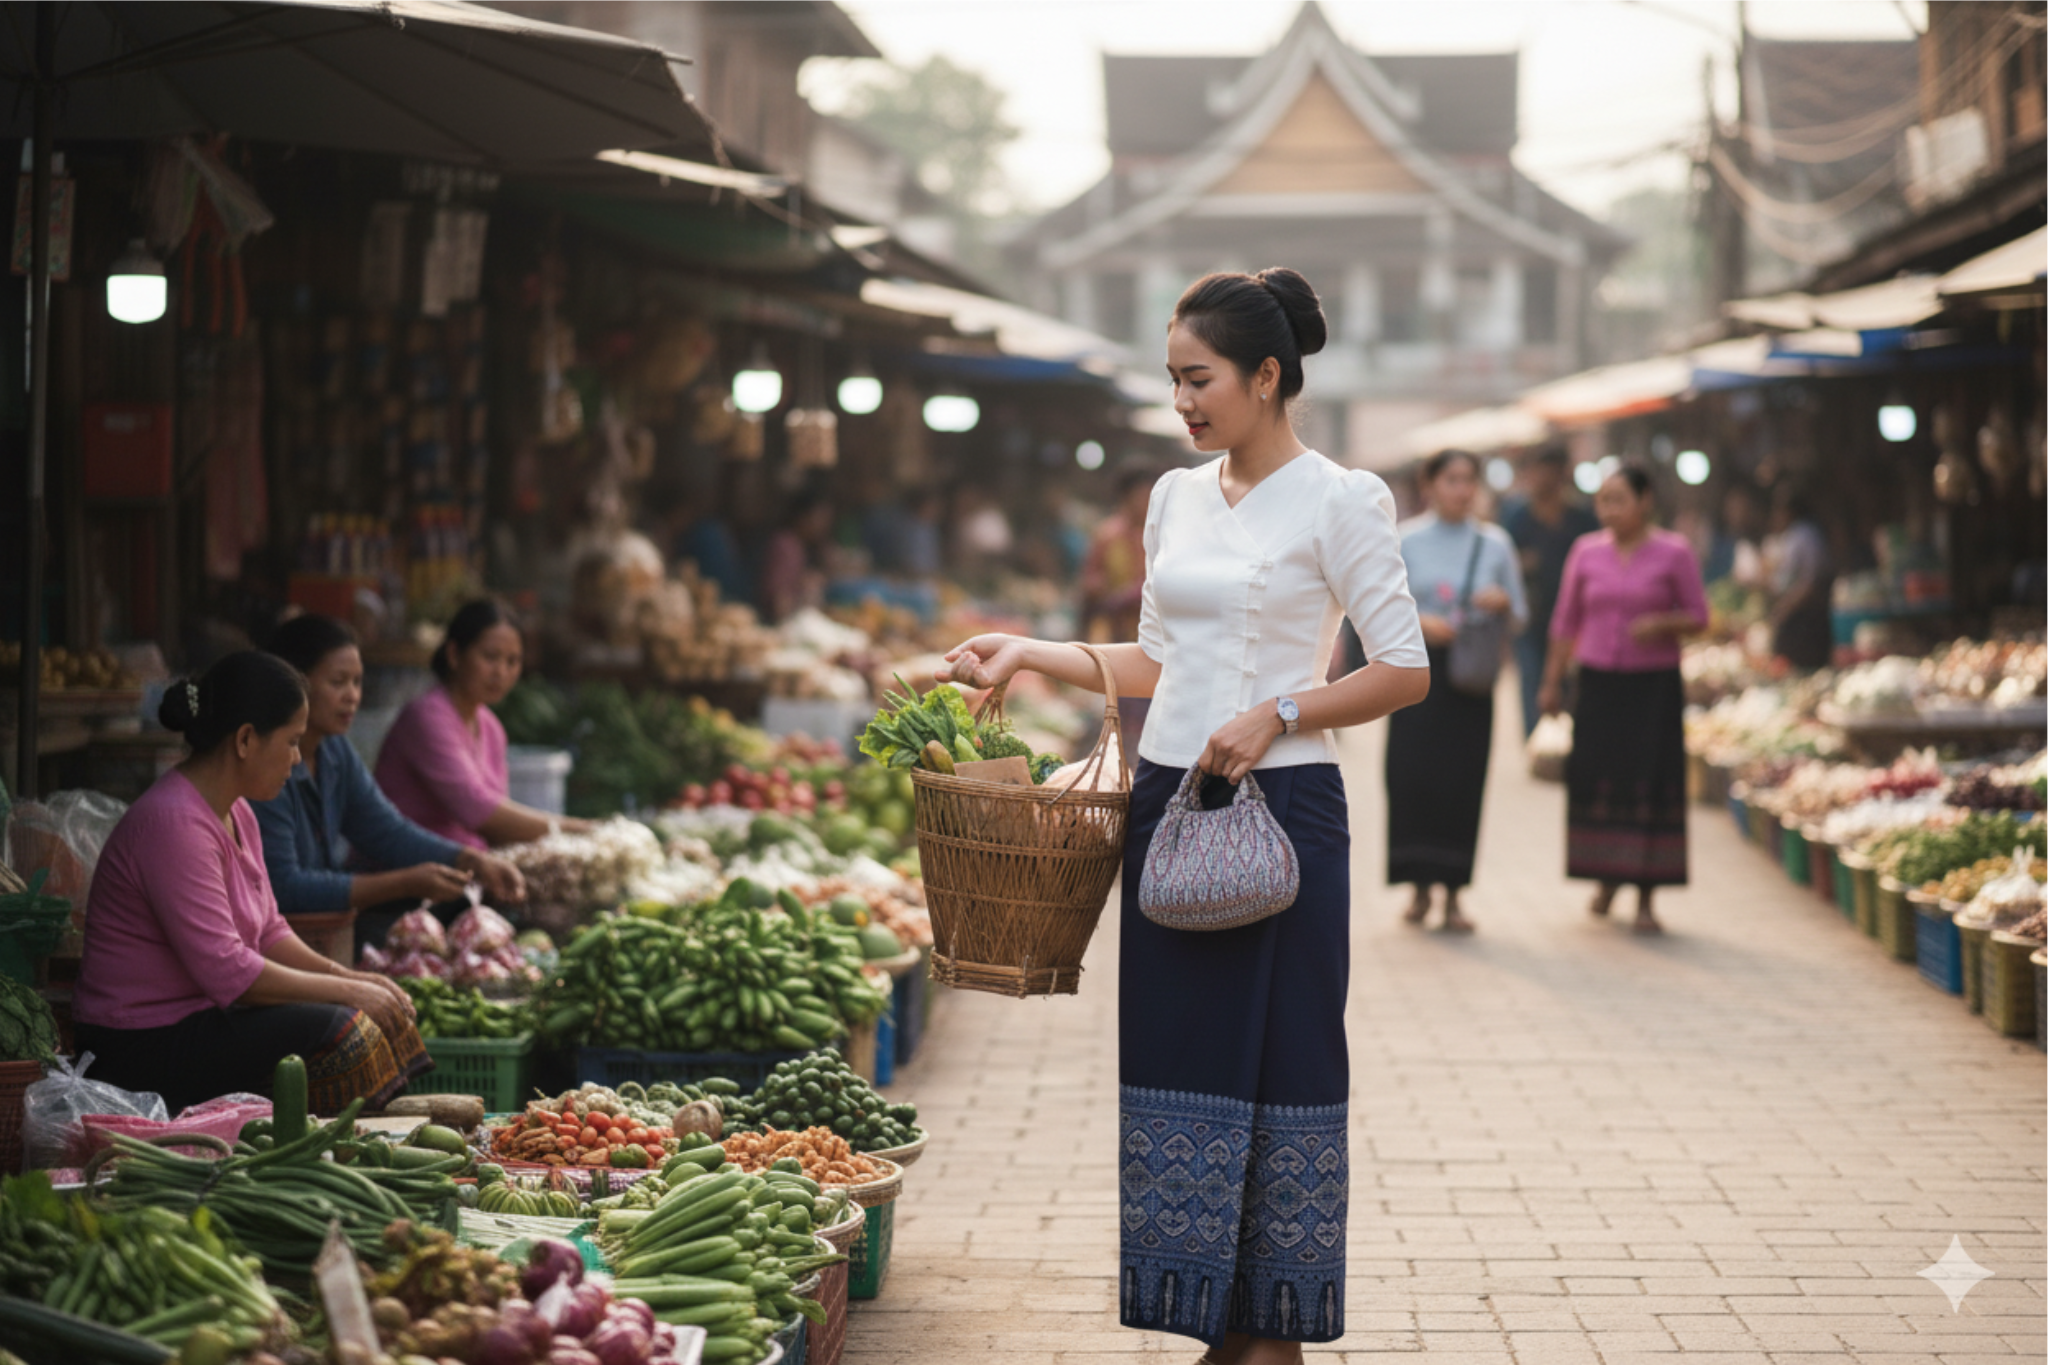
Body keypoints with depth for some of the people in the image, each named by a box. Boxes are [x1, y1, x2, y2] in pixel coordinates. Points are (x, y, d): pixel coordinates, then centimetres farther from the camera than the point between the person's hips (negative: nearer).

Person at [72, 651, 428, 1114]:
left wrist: (347, 976, 2)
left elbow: (268, 930, 18)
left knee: (384, 1017, -3)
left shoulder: (237, 814, 11)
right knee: (337, 1031, -25)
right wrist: (344, 990, -17)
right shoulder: (174, 823, -21)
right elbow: (226, 969, -25)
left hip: (200, 1015, 10)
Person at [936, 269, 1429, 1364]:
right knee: (1177, 1057, 6)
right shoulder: (1176, 498, 13)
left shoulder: (1335, 502, -6)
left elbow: (1405, 671, -9)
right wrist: (1029, 655, 11)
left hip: (1280, 809, -6)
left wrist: (1273, 718, -16)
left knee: (1277, 1057, -1)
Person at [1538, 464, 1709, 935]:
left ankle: (1645, 898, 4)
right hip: (1598, 682, 2)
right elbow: (1566, 621, 12)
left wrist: (1661, 623, -18)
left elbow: (1697, 615, 2)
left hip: (1654, 687, -2)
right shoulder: (1586, 552, 6)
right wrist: (1552, 680, 11)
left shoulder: (1674, 553, -1)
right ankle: (1606, 877, 23)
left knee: (1649, 785, -4)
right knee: (1595, 778, 0)